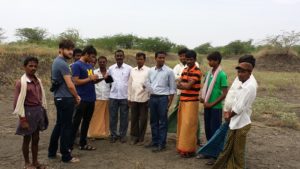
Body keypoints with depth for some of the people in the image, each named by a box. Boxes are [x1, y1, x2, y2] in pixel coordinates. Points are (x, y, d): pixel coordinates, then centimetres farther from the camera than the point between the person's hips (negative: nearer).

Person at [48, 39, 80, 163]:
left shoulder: (57, 61, 12)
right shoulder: (62, 63, -19)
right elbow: (70, 85, -21)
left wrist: (74, 96, 13)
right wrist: (76, 97, -4)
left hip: (59, 97, 10)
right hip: (66, 99, -10)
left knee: (59, 125, 18)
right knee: (66, 127, -1)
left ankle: (52, 152, 27)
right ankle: (66, 156, 9)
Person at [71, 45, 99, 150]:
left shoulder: (90, 65, 15)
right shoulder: (77, 65, -10)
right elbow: (76, 82, -17)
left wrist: (96, 79, 2)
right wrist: (90, 78, -14)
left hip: (91, 98, 8)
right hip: (82, 99, -8)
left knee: (87, 121, 13)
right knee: (76, 122, -1)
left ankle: (83, 144, 23)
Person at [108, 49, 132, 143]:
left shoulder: (129, 68, -1)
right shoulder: (111, 68, 6)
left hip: (125, 96, -1)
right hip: (113, 96, 2)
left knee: (124, 117, 6)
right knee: (113, 117, 6)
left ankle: (123, 135, 17)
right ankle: (113, 134, 17)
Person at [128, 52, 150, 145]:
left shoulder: (148, 70, -3)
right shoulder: (132, 70, 11)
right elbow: (130, 84, 12)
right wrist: (129, 97, 10)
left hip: (144, 98, -4)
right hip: (134, 98, 4)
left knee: (143, 119, 5)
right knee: (134, 118, 9)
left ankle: (141, 138, 16)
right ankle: (134, 136, 21)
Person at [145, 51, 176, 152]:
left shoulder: (169, 71, -5)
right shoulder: (151, 70, 7)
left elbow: (172, 88, -4)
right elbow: (147, 83, 16)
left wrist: (170, 101, -8)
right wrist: (151, 91, -3)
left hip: (163, 98, -5)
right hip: (152, 97, 5)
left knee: (163, 122, 1)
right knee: (153, 121, 12)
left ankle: (161, 144, 7)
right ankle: (154, 141, 24)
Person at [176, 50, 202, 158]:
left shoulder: (197, 72, -12)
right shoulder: (184, 70, 13)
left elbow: (188, 86, -21)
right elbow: (178, 85, 3)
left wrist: (181, 83, -8)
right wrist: (185, 84, -14)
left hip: (191, 102, -8)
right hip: (182, 101, 8)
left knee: (188, 126, -4)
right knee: (181, 125, 12)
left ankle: (189, 150, 6)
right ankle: (182, 147, 23)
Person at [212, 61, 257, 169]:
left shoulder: (249, 87, -22)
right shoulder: (243, 84, 7)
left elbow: (240, 108, -22)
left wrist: (229, 117, -8)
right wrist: (230, 112, 4)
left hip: (241, 123, -9)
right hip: (235, 122, 9)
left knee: (238, 151, 6)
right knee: (229, 149, 18)